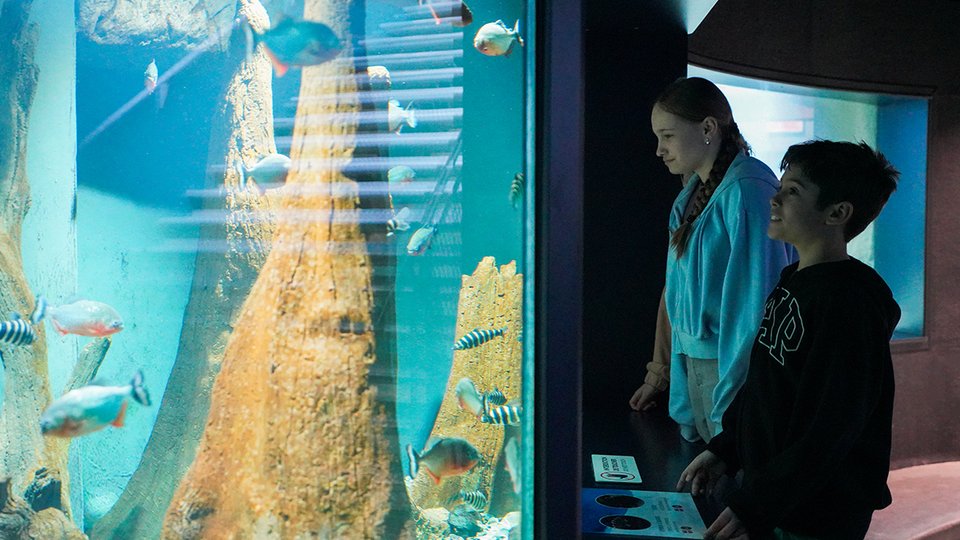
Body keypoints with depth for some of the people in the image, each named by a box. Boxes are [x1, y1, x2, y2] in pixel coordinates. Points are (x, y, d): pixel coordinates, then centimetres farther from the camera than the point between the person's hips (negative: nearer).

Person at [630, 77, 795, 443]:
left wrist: (732, 404, -19)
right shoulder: (692, 195, 11)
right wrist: (660, 374, 15)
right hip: (694, 363, 8)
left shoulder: (747, 191, -16)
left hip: (735, 368, -8)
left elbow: (756, 297, -19)